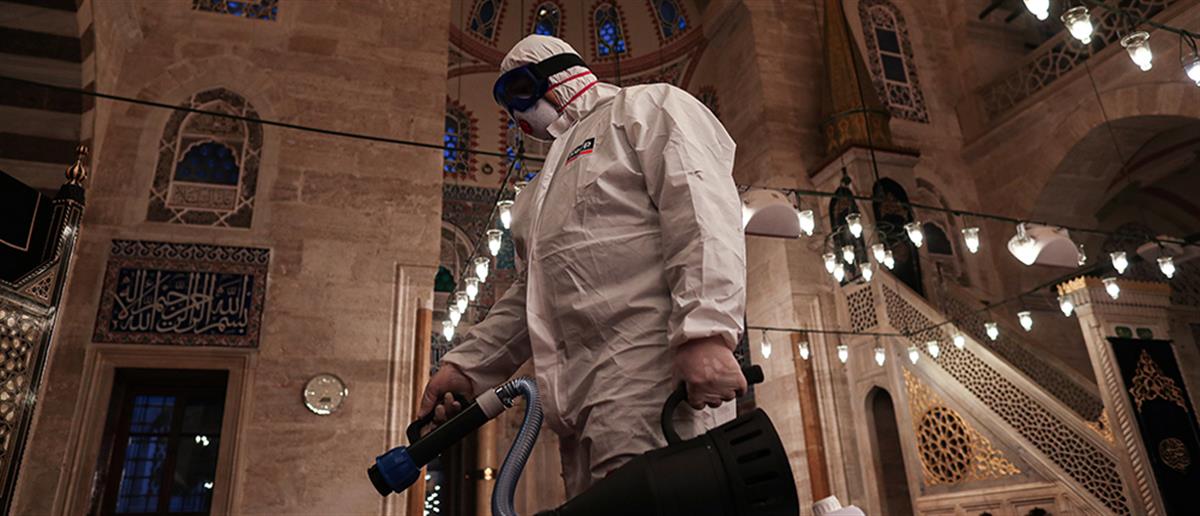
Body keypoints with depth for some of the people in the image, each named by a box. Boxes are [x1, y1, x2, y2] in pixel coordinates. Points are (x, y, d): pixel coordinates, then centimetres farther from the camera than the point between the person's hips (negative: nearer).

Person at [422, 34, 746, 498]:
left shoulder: (645, 107, 9)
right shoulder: (547, 185, 32)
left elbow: (701, 211, -10)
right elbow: (529, 297, 31)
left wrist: (706, 332, -23)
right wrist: (466, 365, 19)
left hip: (651, 370, -8)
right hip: (580, 399, 8)